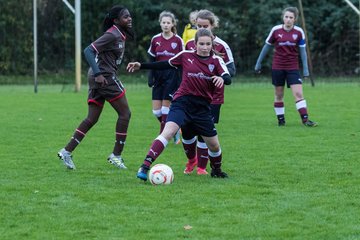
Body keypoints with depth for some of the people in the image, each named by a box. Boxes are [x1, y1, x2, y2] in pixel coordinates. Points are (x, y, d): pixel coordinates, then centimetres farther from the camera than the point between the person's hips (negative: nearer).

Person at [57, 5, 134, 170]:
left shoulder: (120, 35, 14)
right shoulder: (112, 35, -14)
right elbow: (88, 51, -20)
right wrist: (98, 74, -27)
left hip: (97, 78, 9)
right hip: (105, 77, -9)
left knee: (92, 119, 9)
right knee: (124, 113, -1)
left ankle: (67, 151, 5)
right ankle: (116, 155, 3)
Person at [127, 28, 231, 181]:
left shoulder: (216, 61, 0)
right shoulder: (186, 56, 2)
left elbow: (228, 78, -14)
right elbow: (166, 64, 13)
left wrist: (222, 78, -38)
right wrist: (141, 66, 10)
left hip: (202, 107, 2)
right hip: (182, 102, -2)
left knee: (214, 145, 7)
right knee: (168, 132, -26)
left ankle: (216, 170, 39)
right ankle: (145, 166, -31)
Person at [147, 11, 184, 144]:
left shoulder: (178, 40, -4)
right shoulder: (155, 40, 4)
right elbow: (151, 60, 9)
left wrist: (181, 81, -6)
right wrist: (150, 77, 2)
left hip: (172, 76, -4)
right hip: (159, 76, 4)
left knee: (165, 108, -7)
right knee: (156, 111, 0)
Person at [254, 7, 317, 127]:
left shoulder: (299, 32, -5)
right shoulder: (276, 30, -6)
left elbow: (302, 51, 2)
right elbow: (267, 46, 5)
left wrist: (305, 69, -1)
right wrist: (258, 63, 8)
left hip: (293, 67, 0)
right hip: (278, 67, 0)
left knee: (298, 93, -10)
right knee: (279, 95, 7)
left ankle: (305, 119, -9)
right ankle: (280, 120, 17)